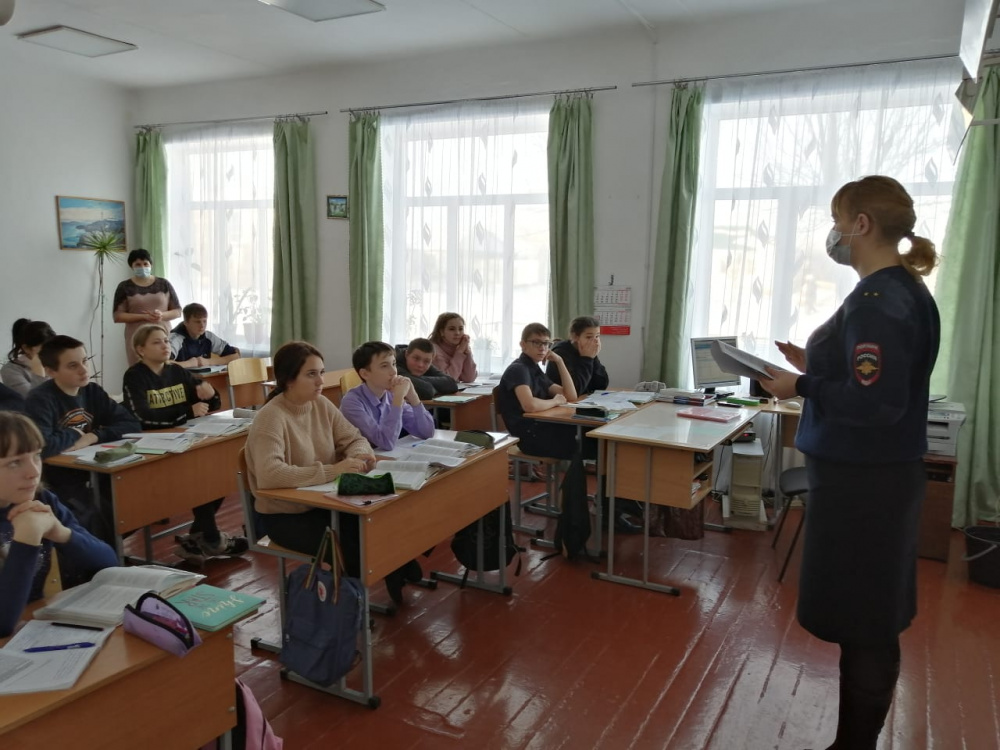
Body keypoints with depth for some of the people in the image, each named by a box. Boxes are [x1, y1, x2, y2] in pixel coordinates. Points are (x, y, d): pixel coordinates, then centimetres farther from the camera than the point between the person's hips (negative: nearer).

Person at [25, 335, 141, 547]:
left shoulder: (92, 391, 5)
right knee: (101, 517, -30)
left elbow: (131, 424, 1)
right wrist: (73, 434, -11)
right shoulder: (40, 399, -14)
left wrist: (93, 437, -14)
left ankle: (110, 548, 6)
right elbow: (42, 446, -31)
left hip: (94, 476, 6)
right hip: (59, 485, -6)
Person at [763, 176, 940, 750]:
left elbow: (876, 402, -25)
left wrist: (802, 386, -15)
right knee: (873, 617, 18)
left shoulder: (877, 300, -20)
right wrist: (816, 363, 10)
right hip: (881, 472, 10)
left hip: (861, 479, -10)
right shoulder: (903, 289, 10)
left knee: (860, 621, 3)